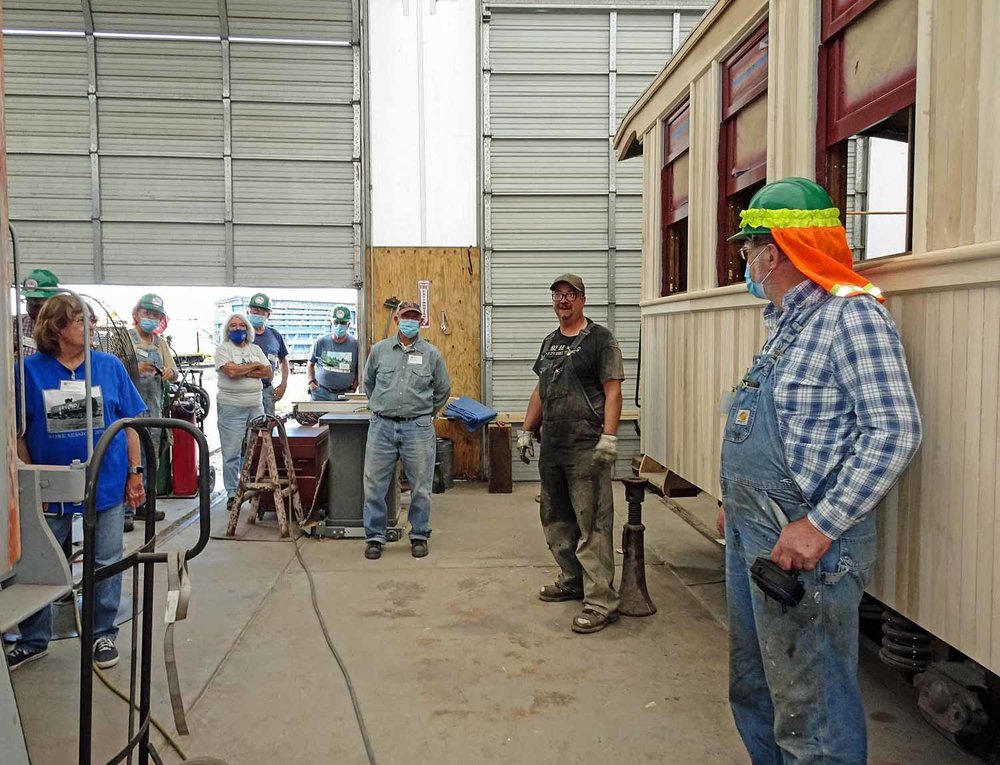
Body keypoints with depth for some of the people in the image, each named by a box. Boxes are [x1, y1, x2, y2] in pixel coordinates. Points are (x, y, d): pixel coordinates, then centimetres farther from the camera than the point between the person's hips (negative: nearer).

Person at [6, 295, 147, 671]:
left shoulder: (111, 366, -3)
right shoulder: (30, 370, -6)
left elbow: (130, 425, 2)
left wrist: (135, 473, 0)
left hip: (107, 484, 0)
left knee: (106, 564, 11)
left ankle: (104, 635, 29)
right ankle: (33, 640, 34)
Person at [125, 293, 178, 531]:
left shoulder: (161, 343, 17)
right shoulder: (124, 338, 0)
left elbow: (174, 373, 15)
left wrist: (169, 372, -7)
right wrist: (135, 368, -26)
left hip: (154, 409, 6)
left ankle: (143, 505, 21)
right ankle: (124, 511, -7)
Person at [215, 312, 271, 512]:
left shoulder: (255, 349, 16)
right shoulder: (223, 349, 1)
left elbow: (268, 372, 6)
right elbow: (231, 371, -15)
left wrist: (242, 371, -7)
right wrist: (254, 366, -2)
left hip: (256, 407, 4)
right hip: (231, 407, -4)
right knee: (232, 453, -3)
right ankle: (232, 494, 4)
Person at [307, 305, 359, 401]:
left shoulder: (354, 344, 0)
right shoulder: (320, 342, 2)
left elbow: (359, 369, 9)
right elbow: (310, 365, 14)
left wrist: (354, 386, -4)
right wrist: (311, 382, -1)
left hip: (345, 395, 0)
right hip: (321, 394, 0)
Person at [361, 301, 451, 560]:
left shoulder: (432, 354, 4)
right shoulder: (379, 350, 6)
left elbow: (443, 390, 15)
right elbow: (368, 383, 21)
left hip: (418, 428, -1)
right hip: (381, 427, 1)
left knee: (420, 488, 5)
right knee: (374, 485, 4)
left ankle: (419, 536, 21)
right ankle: (374, 536, 17)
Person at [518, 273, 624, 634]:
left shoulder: (599, 338, -4)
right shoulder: (549, 342, 18)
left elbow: (613, 390, -11)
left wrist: (608, 438, -20)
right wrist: (527, 430, 17)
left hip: (586, 449, -8)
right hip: (551, 448, 8)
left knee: (592, 524, -7)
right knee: (555, 519, 16)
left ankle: (601, 601, -2)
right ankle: (573, 581, 31)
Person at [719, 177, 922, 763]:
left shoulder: (851, 315, -15)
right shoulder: (784, 321, 14)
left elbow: (895, 432, -23)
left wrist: (819, 525, -25)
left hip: (806, 544, -10)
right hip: (750, 535, 10)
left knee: (811, 713, 2)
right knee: (753, 689, 21)